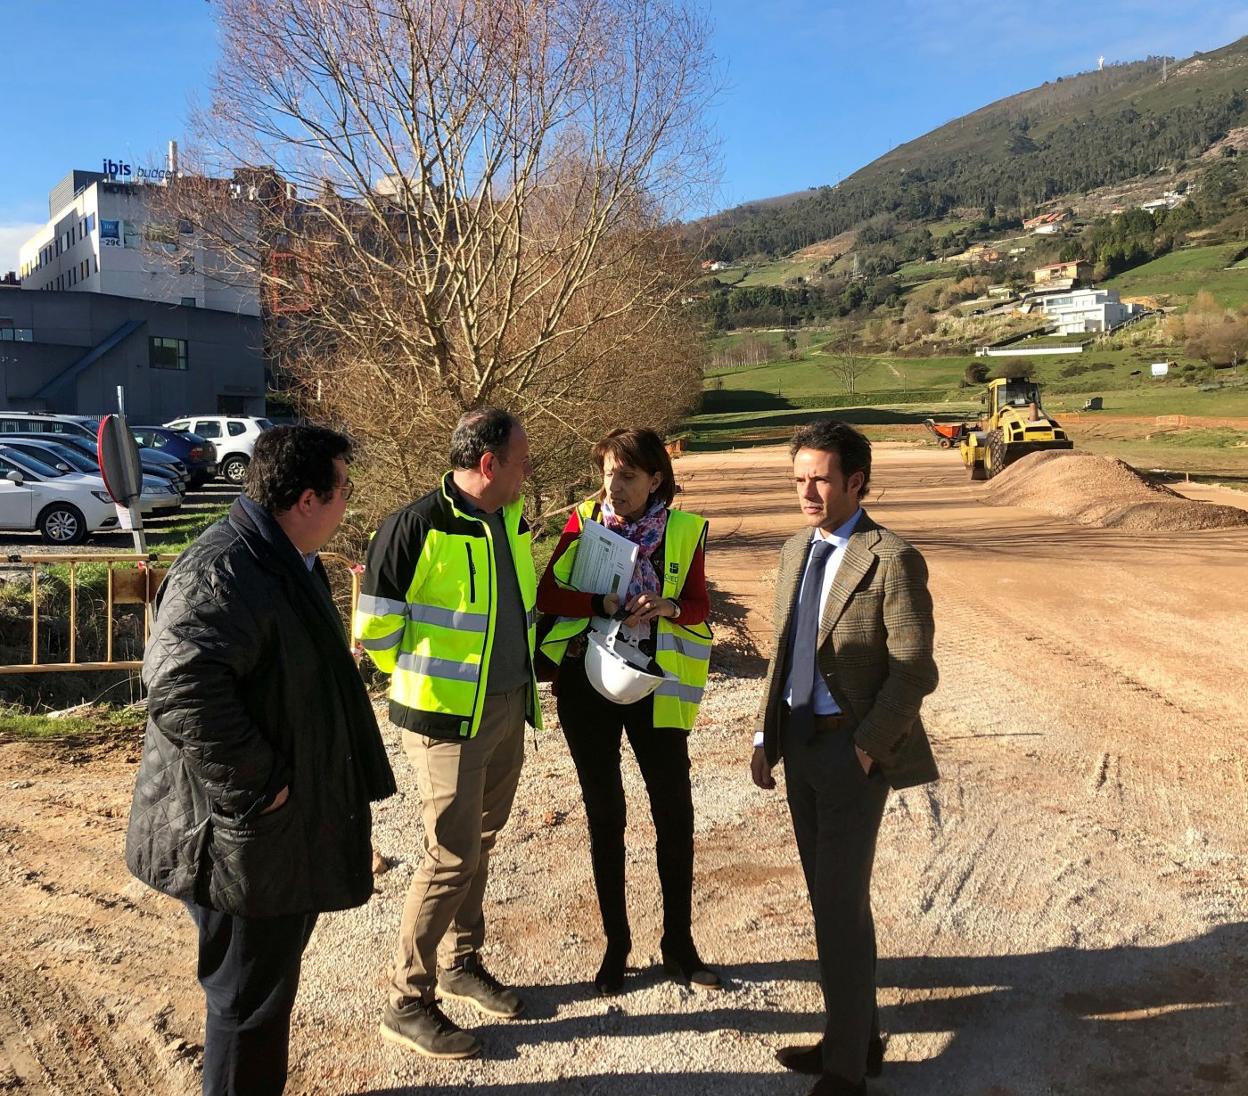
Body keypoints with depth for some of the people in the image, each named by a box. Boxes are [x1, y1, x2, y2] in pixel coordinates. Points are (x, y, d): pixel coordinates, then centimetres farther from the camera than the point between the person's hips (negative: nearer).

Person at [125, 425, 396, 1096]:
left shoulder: (286, 561, 11)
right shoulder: (224, 573, -24)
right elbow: (180, 688, -37)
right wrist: (256, 785, -28)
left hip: (286, 830, 10)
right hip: (244, 839, -10)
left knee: (271, 979, 25)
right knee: (251, 992, 7)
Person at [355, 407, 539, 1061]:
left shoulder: (510, 520, 6)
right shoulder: (416, 526, -18)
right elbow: (374, 625, -13)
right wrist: (424, 681, -1)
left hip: (509, 710, 8)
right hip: (447, 717, -7)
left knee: (479, 842, 18)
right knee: (452, 857, -3)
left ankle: (460, 964, 36)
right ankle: (407, 1003, 13)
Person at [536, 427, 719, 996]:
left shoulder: (684, 530, -3)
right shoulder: (583, 520, -2)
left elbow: (698, 605, -1)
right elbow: (549, 593, -5)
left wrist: (668, 607, -22)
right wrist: (598, 603, -22)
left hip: (654, 685, 0)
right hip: (587, 683, 1)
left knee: (674, 814, 4)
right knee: (604, 815, 10)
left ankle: (678, 944, 22)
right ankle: (616, 945, 25)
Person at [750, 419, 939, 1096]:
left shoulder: (891, 560, -13)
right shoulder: (795, 551, 10)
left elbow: (913, 672, -14)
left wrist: (866, 747, -17)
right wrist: (766, 737, 10)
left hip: (855, 749, -7)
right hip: (799, 742, 7)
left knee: (840, 905, -2)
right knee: (829, 895, 16)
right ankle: (859, 1037, 33)